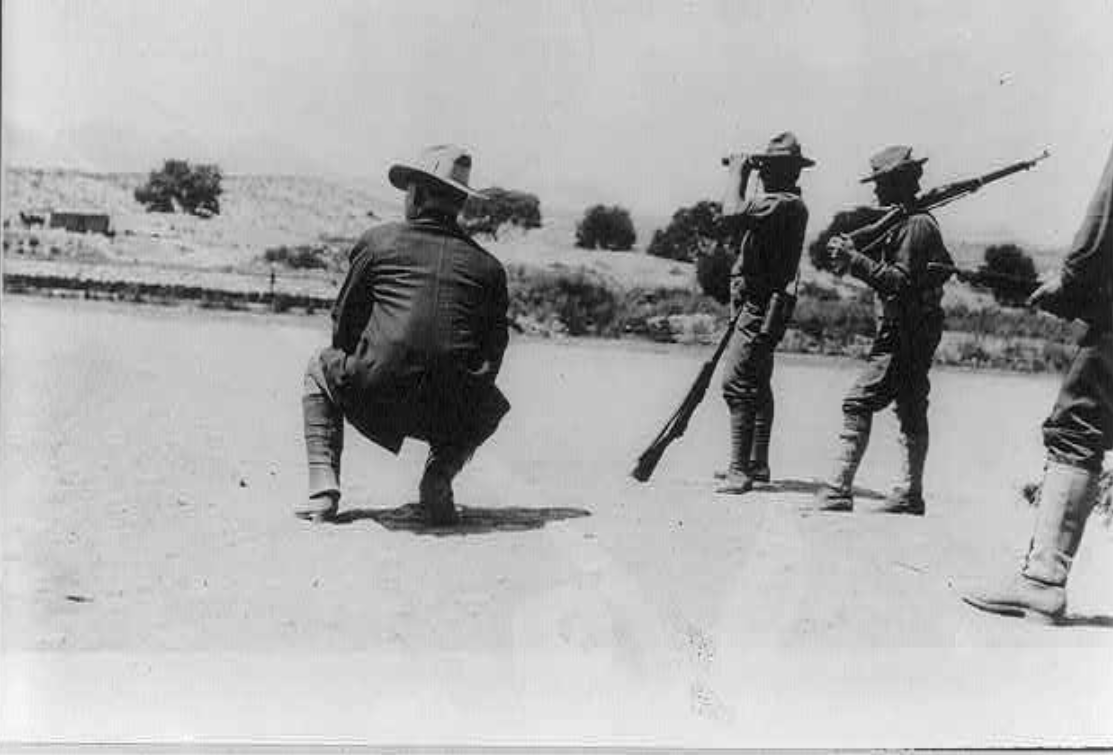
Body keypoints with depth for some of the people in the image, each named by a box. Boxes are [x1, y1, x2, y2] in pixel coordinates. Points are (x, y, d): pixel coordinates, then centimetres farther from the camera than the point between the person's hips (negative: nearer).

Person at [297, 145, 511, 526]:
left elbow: (344, 325, 18)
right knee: (492, 402, 35)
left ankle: (324, 481, 14)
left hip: (373, 398, -1)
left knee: (321, 367, 31)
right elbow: (491, 358, 14)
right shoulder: (488, 266, 12)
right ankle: (439, 474, 9)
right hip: (448, 413, 1)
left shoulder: (378, 240, 10)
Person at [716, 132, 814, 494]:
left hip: (760, 305, -11)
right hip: (763, 305, 11)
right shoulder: (786, 203, 15)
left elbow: (734, 215, -28)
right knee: (756, 385, 17)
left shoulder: (784, 203, -17)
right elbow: (739, 225, 22)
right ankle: (756, 464, 27)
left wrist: (739, 176, -15)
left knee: (736, 383, -15)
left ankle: (740, 470, -16)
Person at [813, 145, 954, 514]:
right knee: (911, 412, 13)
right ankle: (909, 494, 21)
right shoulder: (905, 223, 17)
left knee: (858, 403, -12)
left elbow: (900, 282, -24)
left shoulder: (916, 226, -15)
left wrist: (855, 260, -24)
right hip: (911, 334, 11)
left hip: (904, 335, -11)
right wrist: (854, 255, 7)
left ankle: (838, 491, -12)